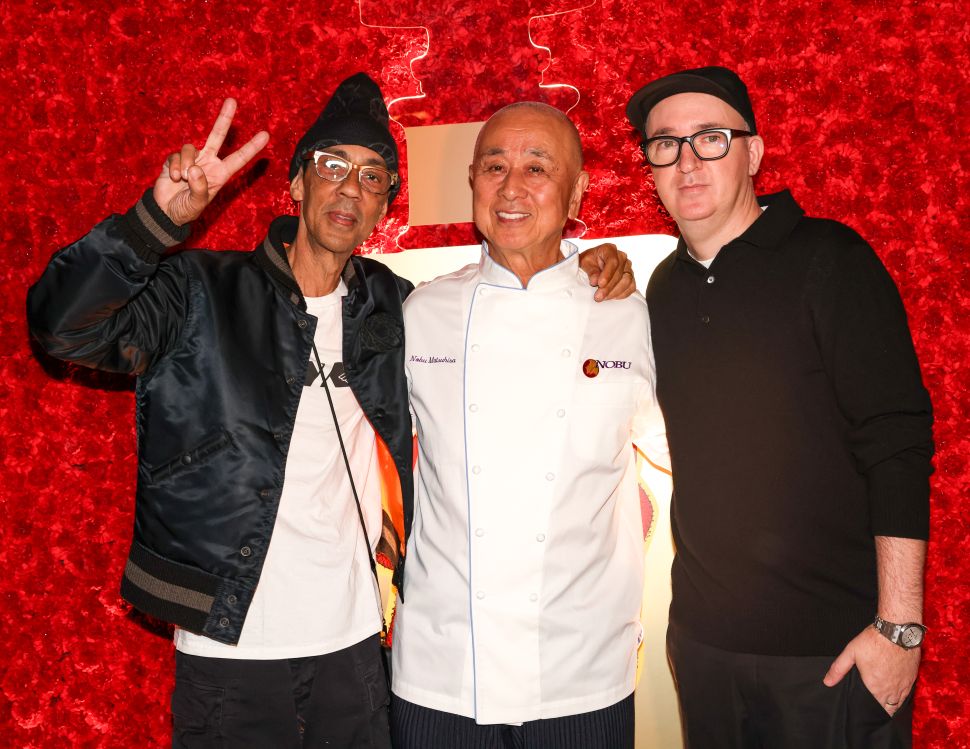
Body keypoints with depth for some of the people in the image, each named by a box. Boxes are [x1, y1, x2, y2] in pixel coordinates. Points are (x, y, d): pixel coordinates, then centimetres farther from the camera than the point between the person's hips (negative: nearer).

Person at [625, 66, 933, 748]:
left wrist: (899, 626, -16)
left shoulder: (827, 260, -10)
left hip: (835, 645, -5)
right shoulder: (665, 289, 6)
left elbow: (898, 444, -14)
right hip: (704, 635, 5)